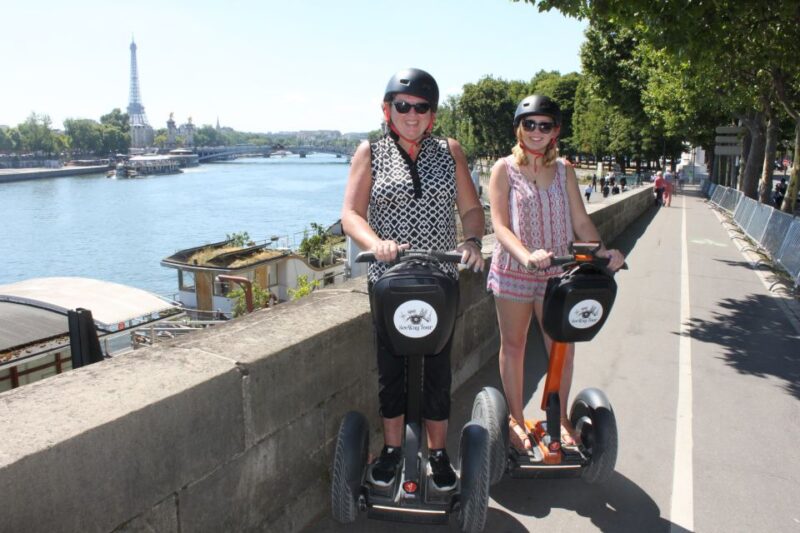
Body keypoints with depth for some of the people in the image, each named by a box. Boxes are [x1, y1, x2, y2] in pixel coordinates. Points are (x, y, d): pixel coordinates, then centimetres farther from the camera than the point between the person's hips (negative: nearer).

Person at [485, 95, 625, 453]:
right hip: (514, 270, -3)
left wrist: (601, 251, -13)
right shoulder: (504, 169, -4)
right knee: (513, 346, 9)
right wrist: (527, 255, -30)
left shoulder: (564, 171, 8)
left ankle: (561, 417, 27)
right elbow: (500, 226, -13)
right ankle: (516, 419, 26)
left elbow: (580, 222, 5)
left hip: (557, 272, 3)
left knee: (563, 346, 5)